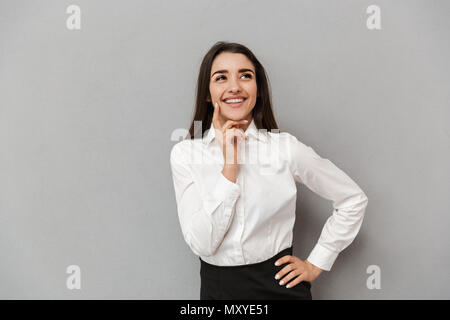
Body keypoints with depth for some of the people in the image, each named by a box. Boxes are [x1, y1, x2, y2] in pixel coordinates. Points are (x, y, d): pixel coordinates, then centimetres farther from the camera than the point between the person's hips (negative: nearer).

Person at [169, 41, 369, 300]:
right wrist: (230, 166, -21)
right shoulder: (184, 154, -8)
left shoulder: (285, 147, -11)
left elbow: (354, 199, -1)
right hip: (217, 287, 1)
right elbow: (202, 244, -16)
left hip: (279, 283, -1)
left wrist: (316, 264, -1)